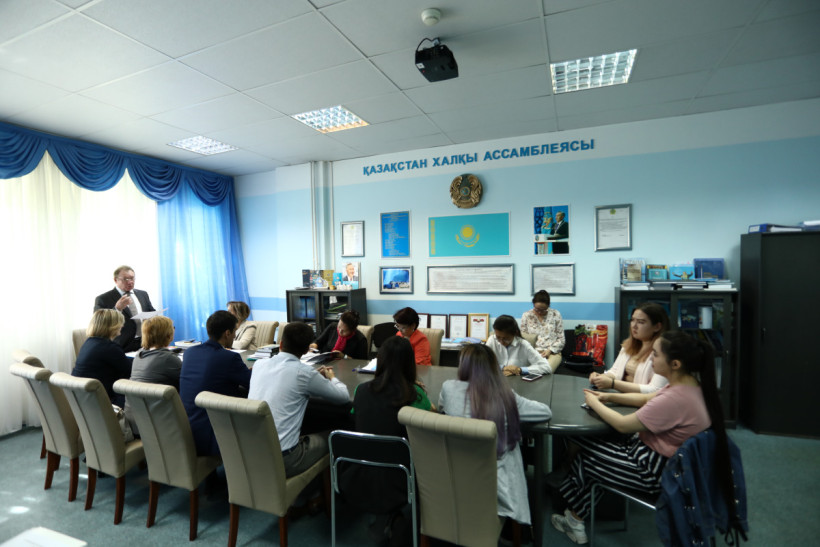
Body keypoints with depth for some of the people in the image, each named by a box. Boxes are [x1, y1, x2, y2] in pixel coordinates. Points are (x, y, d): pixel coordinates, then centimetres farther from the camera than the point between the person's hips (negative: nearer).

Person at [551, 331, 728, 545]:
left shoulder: (675, 399, -34)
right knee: (588, 441, 11)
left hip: (657, 471, -9)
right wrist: (609, 396, 2)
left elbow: (623, 425, -24)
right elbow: (646, 399, 12)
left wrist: (595, 403, -8)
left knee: (585, 457, 6)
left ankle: (574, 518, 30)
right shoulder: (690, 384, -4)